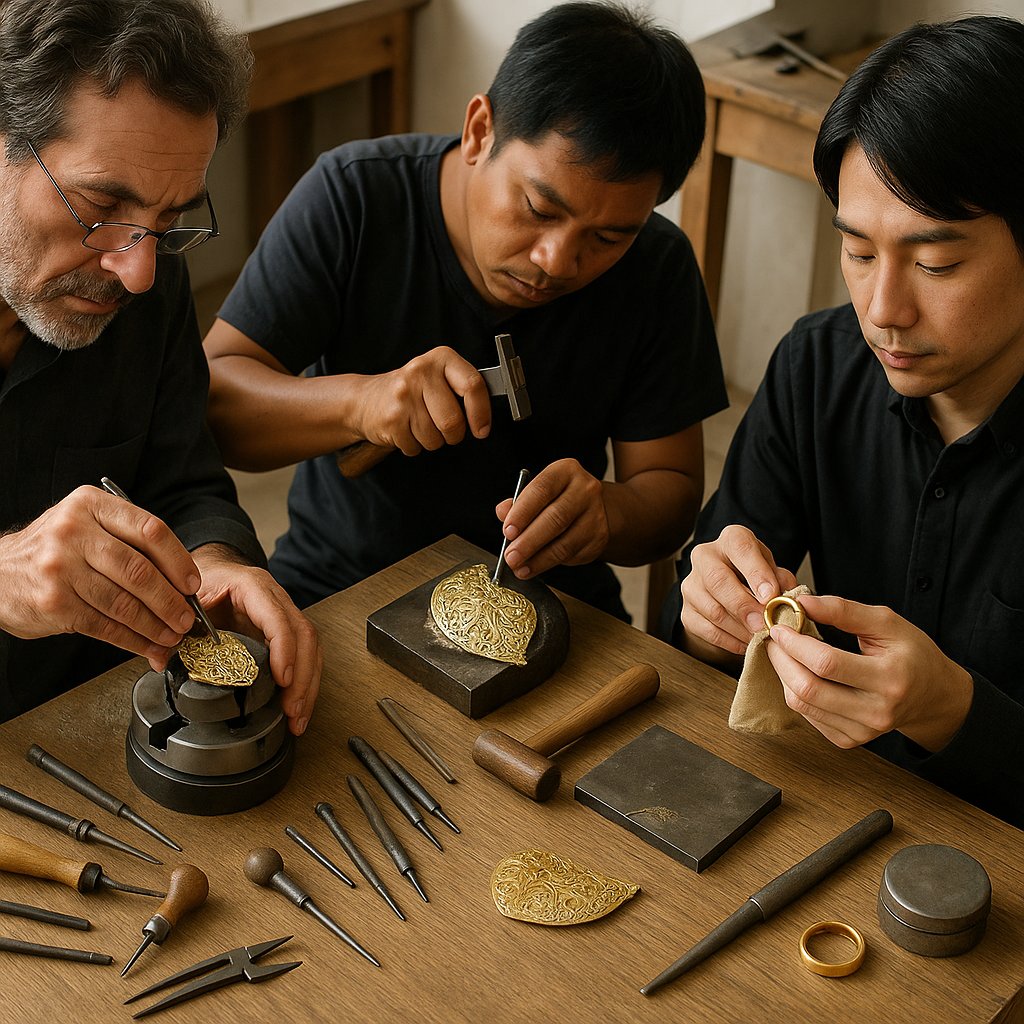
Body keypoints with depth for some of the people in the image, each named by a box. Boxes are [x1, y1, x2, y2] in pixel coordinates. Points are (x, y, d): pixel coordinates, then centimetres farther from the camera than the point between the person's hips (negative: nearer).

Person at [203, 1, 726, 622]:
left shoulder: (656, 268, -8)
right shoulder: (352, 196, -13)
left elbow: (671, 487, -3)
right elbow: (211, 397, -14)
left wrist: (605, 513, -27)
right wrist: (358, 401, -33)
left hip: (547, 600, 1)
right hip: (332, 588, 0)